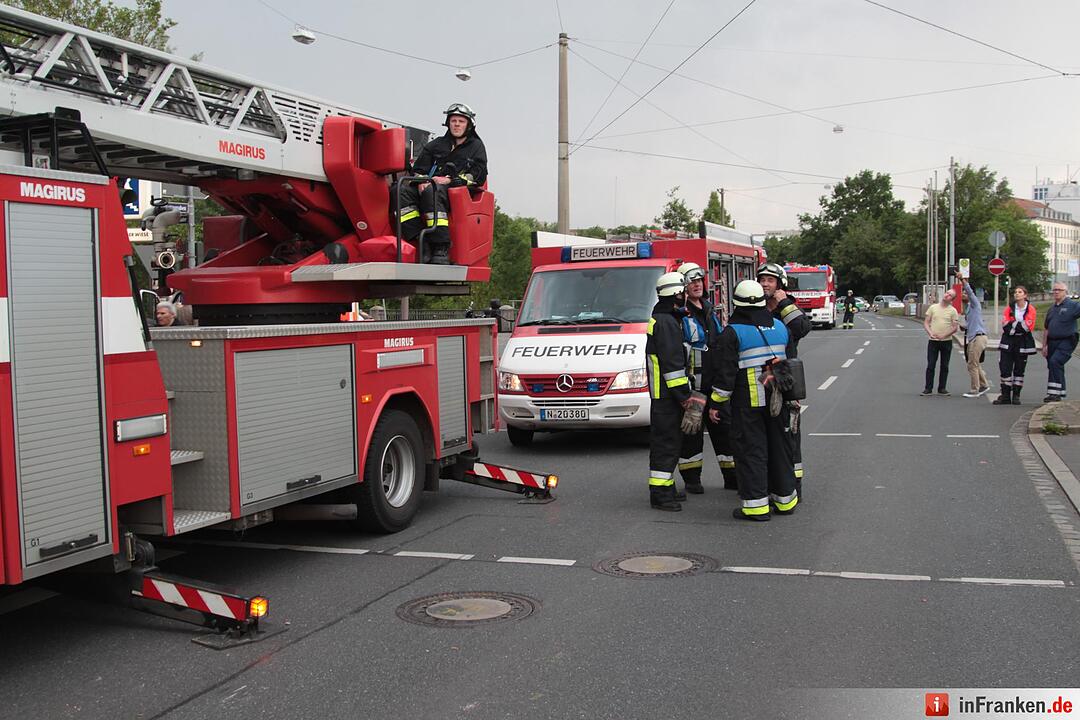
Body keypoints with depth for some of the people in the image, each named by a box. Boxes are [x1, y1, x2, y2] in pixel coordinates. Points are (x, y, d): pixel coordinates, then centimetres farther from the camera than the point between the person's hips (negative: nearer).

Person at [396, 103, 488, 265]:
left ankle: (441, 249, -47)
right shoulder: (436, 145, 27)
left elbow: (479, 177, 2)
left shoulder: (476, 146, 17)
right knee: (402, 191, -25)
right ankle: (421, 243, -36)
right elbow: (419, 169, 19)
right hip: (430, 185, 5)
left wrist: (451, 180, -11)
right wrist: (422, 181, -6)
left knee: (432, 191, -39)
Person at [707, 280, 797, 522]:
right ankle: (785, 499, 23)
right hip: (778, 400, 6)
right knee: (779, 447, 15)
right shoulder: (779, 327, 10)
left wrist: (716, 404, -6)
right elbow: (790, 361, 18)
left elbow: (725, 372, -12)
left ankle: (756, 504, -2)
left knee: (750, 450, -1)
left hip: (747, 402, -6)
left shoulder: (733, 332, -10)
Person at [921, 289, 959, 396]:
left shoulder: (953, 311, 1)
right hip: (933, 341, 0)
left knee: (944, 366, 6)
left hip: (947, 341, 0)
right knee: (930, 365, -1)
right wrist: (930, 333, -12)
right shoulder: (933, 307, 6)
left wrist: (944, 335, -16)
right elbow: (926, 323, 5)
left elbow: (955, 327, -4)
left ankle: (942, 388, 15)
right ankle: (928, 388, 5)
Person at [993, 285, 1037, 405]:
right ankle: (1005, 396, 3)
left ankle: (1016, 396, 12)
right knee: (1005, 369, -2)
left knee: (1019, 370, 5)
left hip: (1022, 343, -2)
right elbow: (1005, 325, -3)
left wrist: (1012, 324, -11)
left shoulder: (1030, 309, -3)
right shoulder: (1009, 307, 5)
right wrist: (1019, 325, -13)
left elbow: (1028, 327, -12)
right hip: (1008, 342, 2)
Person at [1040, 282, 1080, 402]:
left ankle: (1054, 393, -21)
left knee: (1055, 362, -23)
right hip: (1052, 342, 7)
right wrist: (1044, 346, 17)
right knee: (1057, 367, 12)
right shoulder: (1052, 308, 16)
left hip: (1066, 342, -7)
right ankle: (1060, 394, 24)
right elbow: (1046, 328, 20)